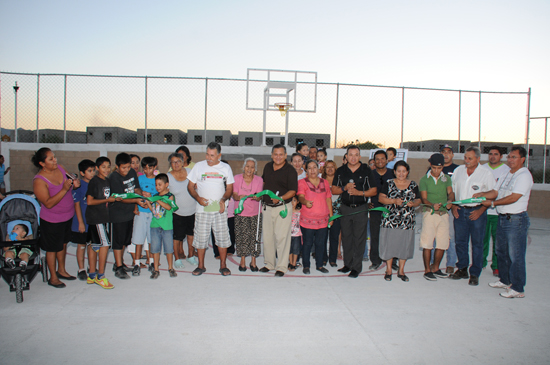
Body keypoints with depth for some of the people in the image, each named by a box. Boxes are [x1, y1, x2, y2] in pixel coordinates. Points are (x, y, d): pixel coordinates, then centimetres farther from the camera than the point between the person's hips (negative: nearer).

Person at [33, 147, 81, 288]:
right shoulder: (39, 181, -22)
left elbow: (69, 184, 12)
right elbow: (48, 203, -28)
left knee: (63, 244, 21)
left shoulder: (60, 168, -4)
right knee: (52, 248, 9)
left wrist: (74, 184, -12)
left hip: (68, 216, 7)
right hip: (52, 220, -6)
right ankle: (53, 277, 27)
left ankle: (61, 270, 41)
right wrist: (64, 189, -35)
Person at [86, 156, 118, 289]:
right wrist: (107, 200, -12)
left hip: (103, 217, 8)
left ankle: (92, 275, 19)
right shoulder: (94, 181, -12)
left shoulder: (107, 181, 12)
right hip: (95, 217, -8)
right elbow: (89, 201, -16)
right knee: (105, 244, -10)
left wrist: (115, 199, 3)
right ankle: (100, 277, -1)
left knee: (94, 245, 13)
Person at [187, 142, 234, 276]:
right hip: (202, 210, 0)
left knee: (222, 237, 2)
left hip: (220, 210, 0)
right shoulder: (198, 166, 3)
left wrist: (223, 199, -10)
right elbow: (190, 186, 6)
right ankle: (201, 266, 18)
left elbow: (229, 188, 9)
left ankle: (223, 265, 15)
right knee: (201, 237, 4)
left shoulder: (225, 168, 6)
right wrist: (198, 198, -12)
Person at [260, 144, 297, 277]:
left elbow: (293, 190, -12)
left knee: (281, 237, -5)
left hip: (283, 207, -6)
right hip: (267, 207, 6)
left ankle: (281, 267, 6)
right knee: (267, 236, 11)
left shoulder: (290, 170, -8)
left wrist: (280, 198, -26)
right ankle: (269, 263, 25)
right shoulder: (267, 167, 10)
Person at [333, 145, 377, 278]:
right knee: (346, 237, 8)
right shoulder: (340, 171, 6)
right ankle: (347, 264, 19)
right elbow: (334, 190, 7)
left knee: (359, 238, -2)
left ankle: (356, 267, 5)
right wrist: (344, 188, -12)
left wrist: (359, 192, -16)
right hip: (345, 208, 3)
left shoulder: (366, 171, -1)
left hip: (361, 208, -3)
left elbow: (373, 191, -1)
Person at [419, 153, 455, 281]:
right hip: (430, 213, -3)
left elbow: (450, 192, -2)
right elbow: (424, 198, -4)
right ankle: (427, 270, 6)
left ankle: (435, 268, 23)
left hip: (444, 214, 3)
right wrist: (432, 205, -25)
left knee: (442, 244, 5)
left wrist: (449, 201, -25)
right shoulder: (424, 180, 3)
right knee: (427, 243, -5)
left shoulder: (447, 178, 12)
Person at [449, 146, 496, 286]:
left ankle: (474, 274, 11)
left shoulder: (486, 173, -4)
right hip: (460, 211, 3)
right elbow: (451, 191, 14)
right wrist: (453, 205, 1)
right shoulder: (458, 171, 6)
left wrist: (481, 210, -12)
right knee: (460, 241, 8)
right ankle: (462, 269, 21)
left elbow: (493, 195, -3)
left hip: (477, 212, -3)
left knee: (477, 243, 2)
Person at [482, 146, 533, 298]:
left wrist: (493, 203, -15)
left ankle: (517, 289, 4)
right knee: (501, 252, 18)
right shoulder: (507, 175, 15)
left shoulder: (524, 176, -12)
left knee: (515, 256, -4)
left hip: (516, 219, -9)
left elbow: (514, 198, -20)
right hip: (502, 218, 9)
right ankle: (505, 280, 33)